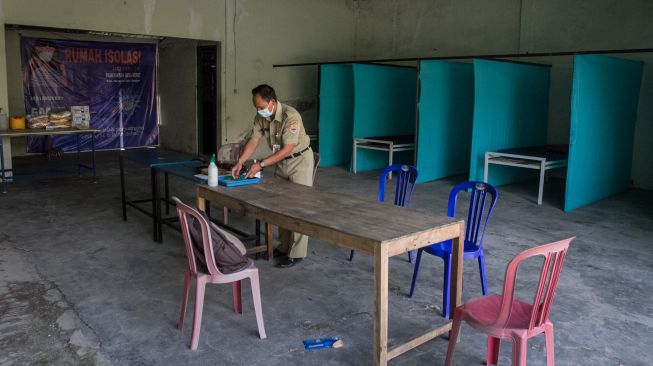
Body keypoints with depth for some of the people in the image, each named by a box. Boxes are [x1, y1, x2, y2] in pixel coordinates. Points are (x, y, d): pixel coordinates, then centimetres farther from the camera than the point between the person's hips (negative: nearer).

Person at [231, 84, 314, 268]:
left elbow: (287, 149, -30)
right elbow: (253, 141, -4)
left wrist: (260, 165, -32)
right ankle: (284, 247, 23)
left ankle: (296, 253, 0)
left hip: (299, 160, -7)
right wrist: (240, 162, -17)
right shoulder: (261, 117, -7)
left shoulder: (291, 116, -29)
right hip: (280, 162, 7)